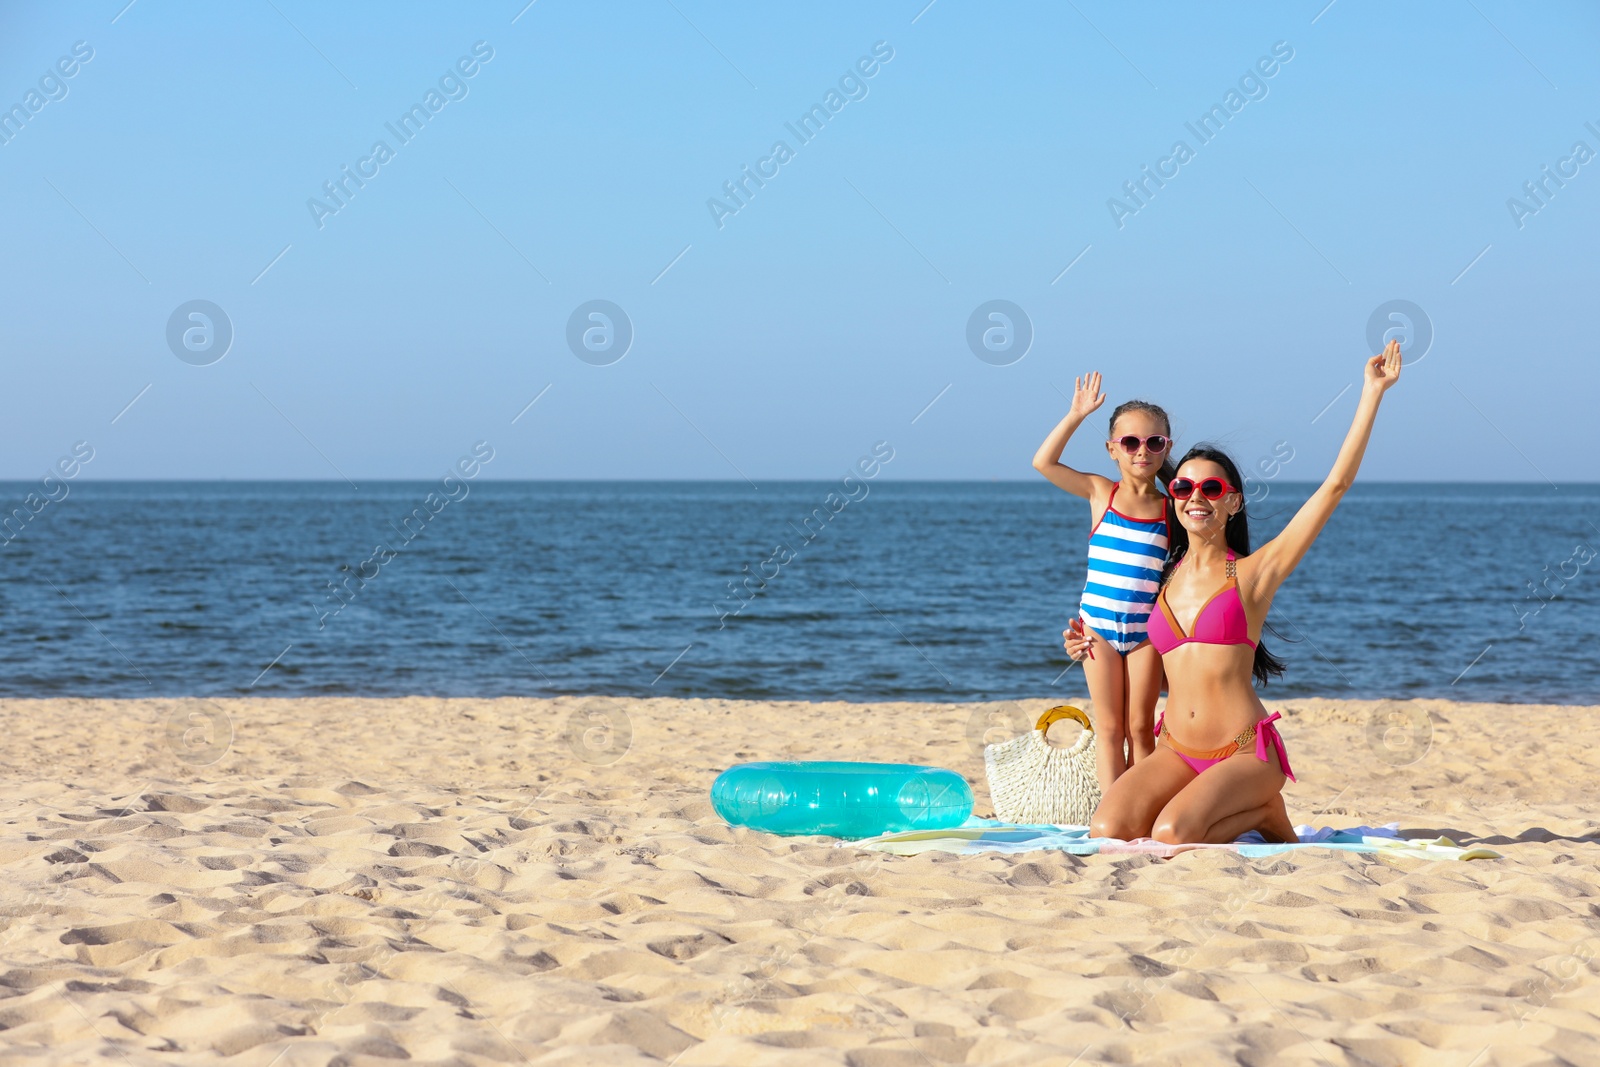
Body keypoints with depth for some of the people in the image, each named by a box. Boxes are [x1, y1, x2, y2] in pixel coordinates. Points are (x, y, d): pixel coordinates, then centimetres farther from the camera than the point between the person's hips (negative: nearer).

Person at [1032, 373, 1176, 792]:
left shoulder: (1170, 509, -1)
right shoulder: (1101, 493, 1)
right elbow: (1043, 462, -3)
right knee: (1109, 727, 4)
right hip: (1098, 626, 0)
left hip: (1145, 630, 0)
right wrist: (1076, 416, -7)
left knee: (1140, 727, 4)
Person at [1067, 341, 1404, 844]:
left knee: (1173, 833, -30)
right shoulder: (1168, 577, 14)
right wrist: (1095, 647, 10)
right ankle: (1234, 813, 6)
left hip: (1245, 751, -5)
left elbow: (1335, 484, -4)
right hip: (1175, 751, 5)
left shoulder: (1253, 572, 0)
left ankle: (1264, 813, 3)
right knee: (1107, 831, -21)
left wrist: (1371, 393, -2)